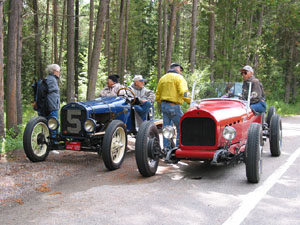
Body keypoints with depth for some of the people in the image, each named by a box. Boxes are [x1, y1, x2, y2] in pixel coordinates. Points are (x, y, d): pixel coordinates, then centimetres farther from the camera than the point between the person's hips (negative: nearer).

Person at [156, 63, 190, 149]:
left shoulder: (162, 78, 16)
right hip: (174, 106, -7)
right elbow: (184, 93, -20)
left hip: (164, 105, 7)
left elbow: (157, 96, 19)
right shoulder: (179, 77, -5)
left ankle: (167, 148, 13)